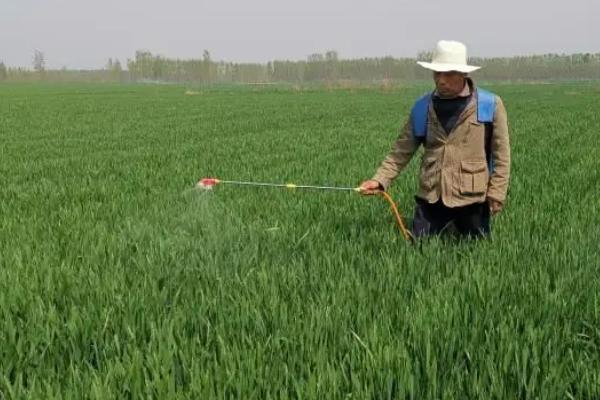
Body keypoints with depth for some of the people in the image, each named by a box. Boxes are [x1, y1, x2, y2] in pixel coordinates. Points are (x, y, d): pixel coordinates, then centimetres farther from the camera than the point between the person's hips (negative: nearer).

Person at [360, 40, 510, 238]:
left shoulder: (490, 105, -3)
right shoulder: (422, 107, 5)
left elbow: (501, 154, -2)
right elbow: (401, 150, 5)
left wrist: (496, 194, -7)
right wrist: (380, 180, -8)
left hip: (471, 197, -2)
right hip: (431, 197, 2)